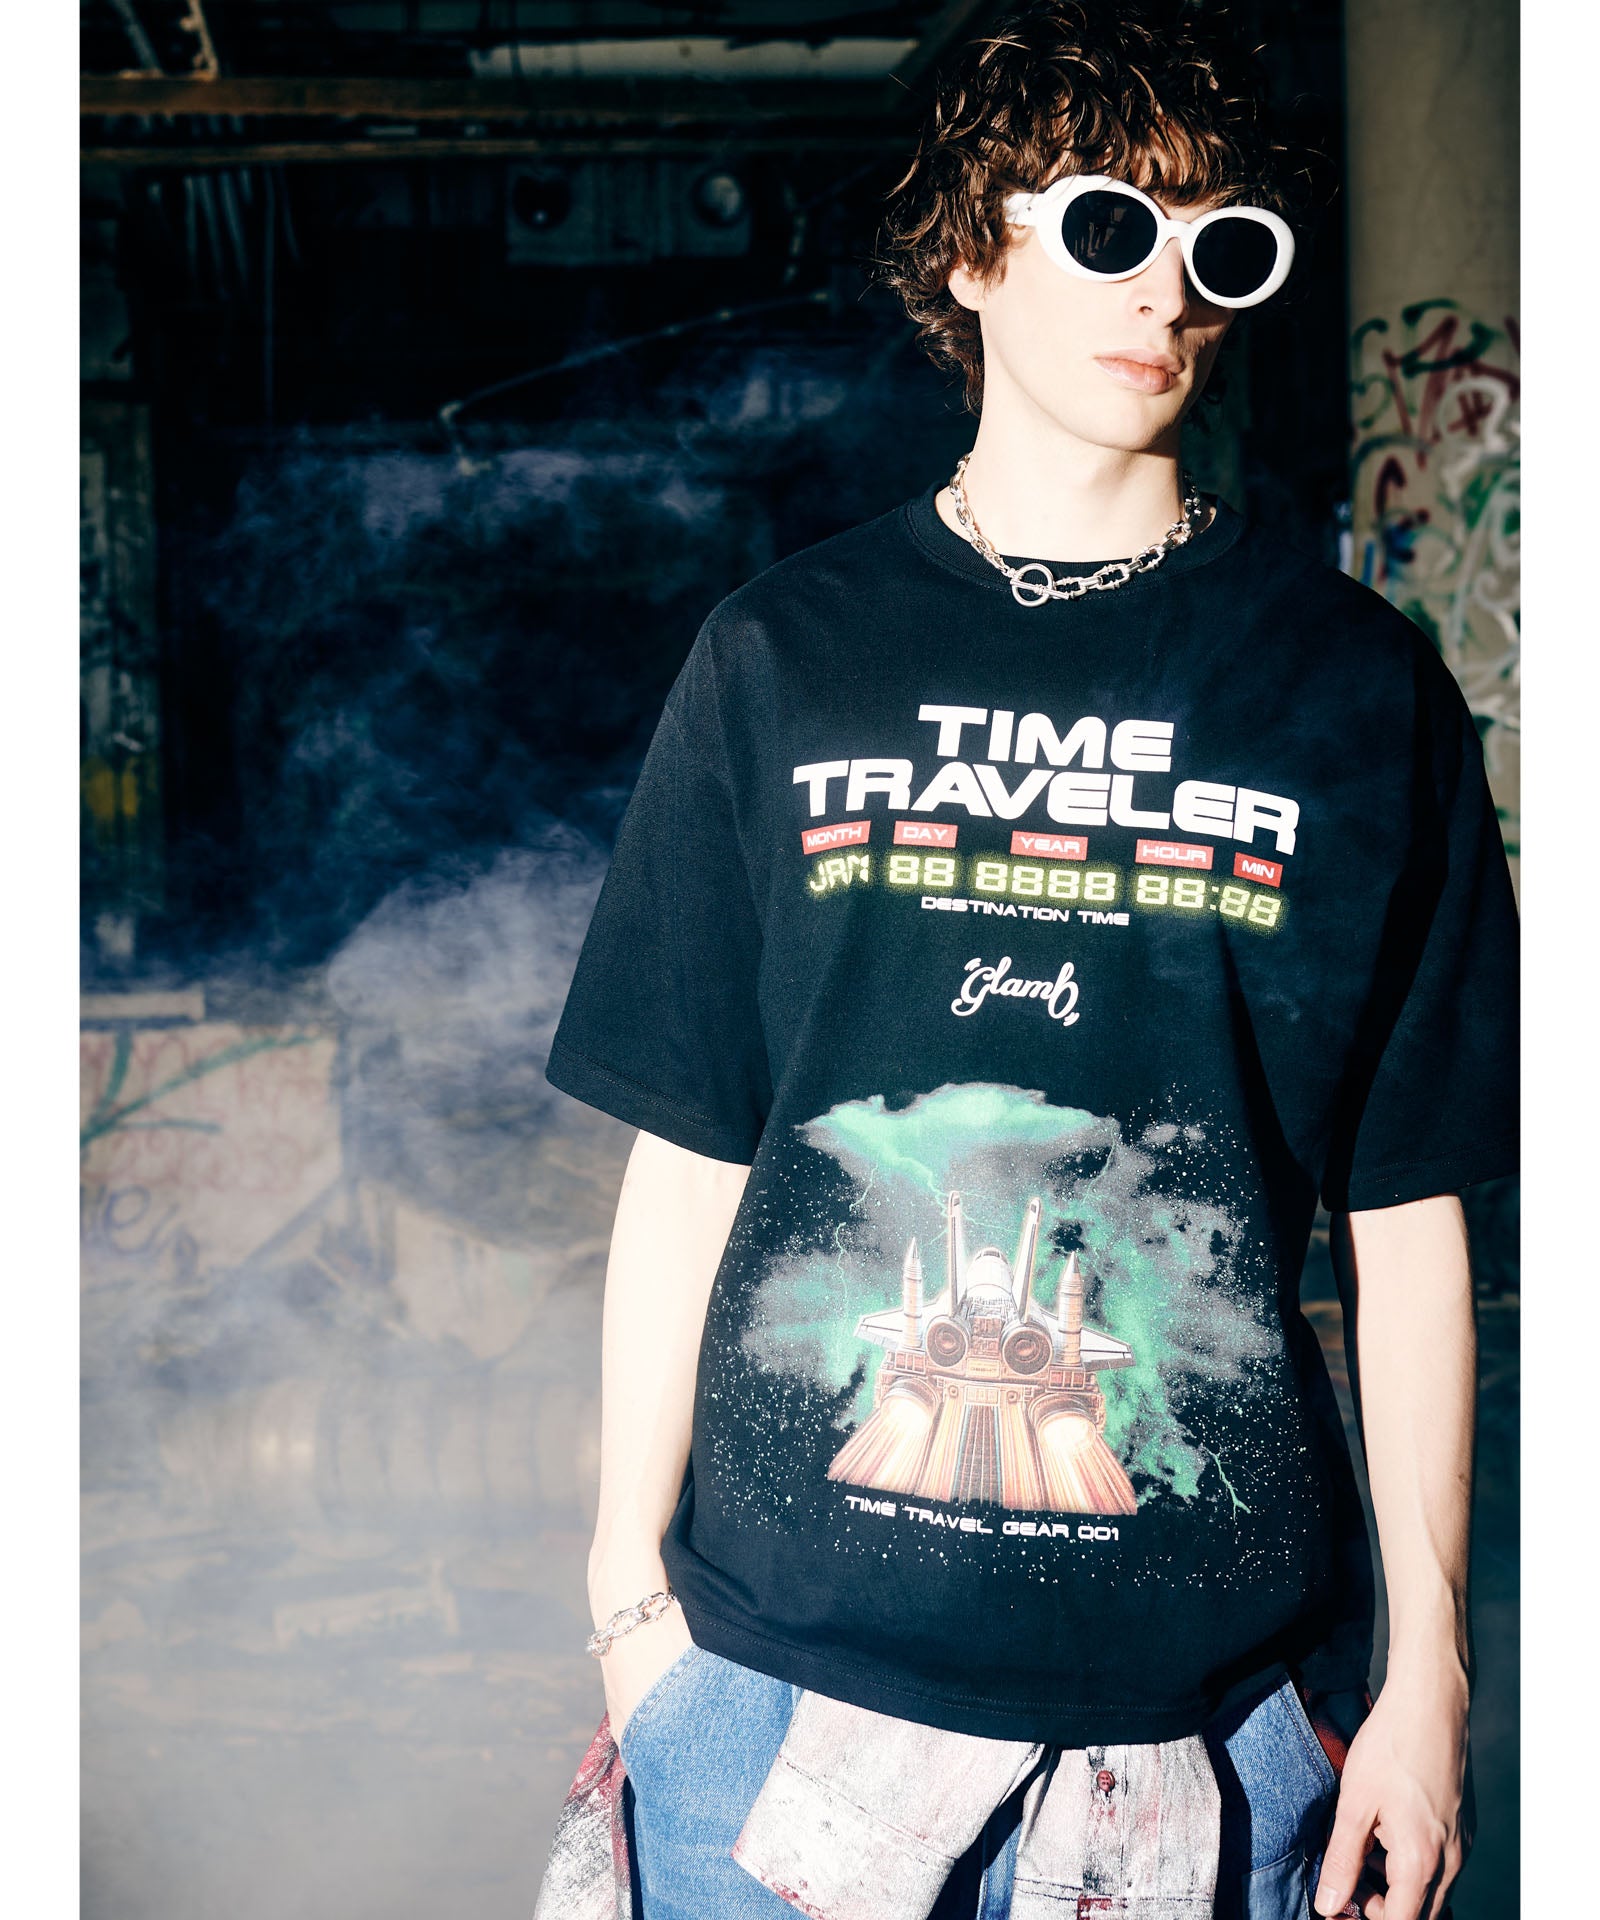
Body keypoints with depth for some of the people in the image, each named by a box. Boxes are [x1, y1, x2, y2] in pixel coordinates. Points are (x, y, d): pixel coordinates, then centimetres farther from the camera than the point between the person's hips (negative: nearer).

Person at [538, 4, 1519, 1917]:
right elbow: (686, 1163, 4)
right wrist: (629, 1588, 2)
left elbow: (1412, 1215, 2)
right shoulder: (778, 657, 3)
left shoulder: (1359, 686, 2)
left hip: (1211, 1686, 0)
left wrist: (1427, 1664, 0)